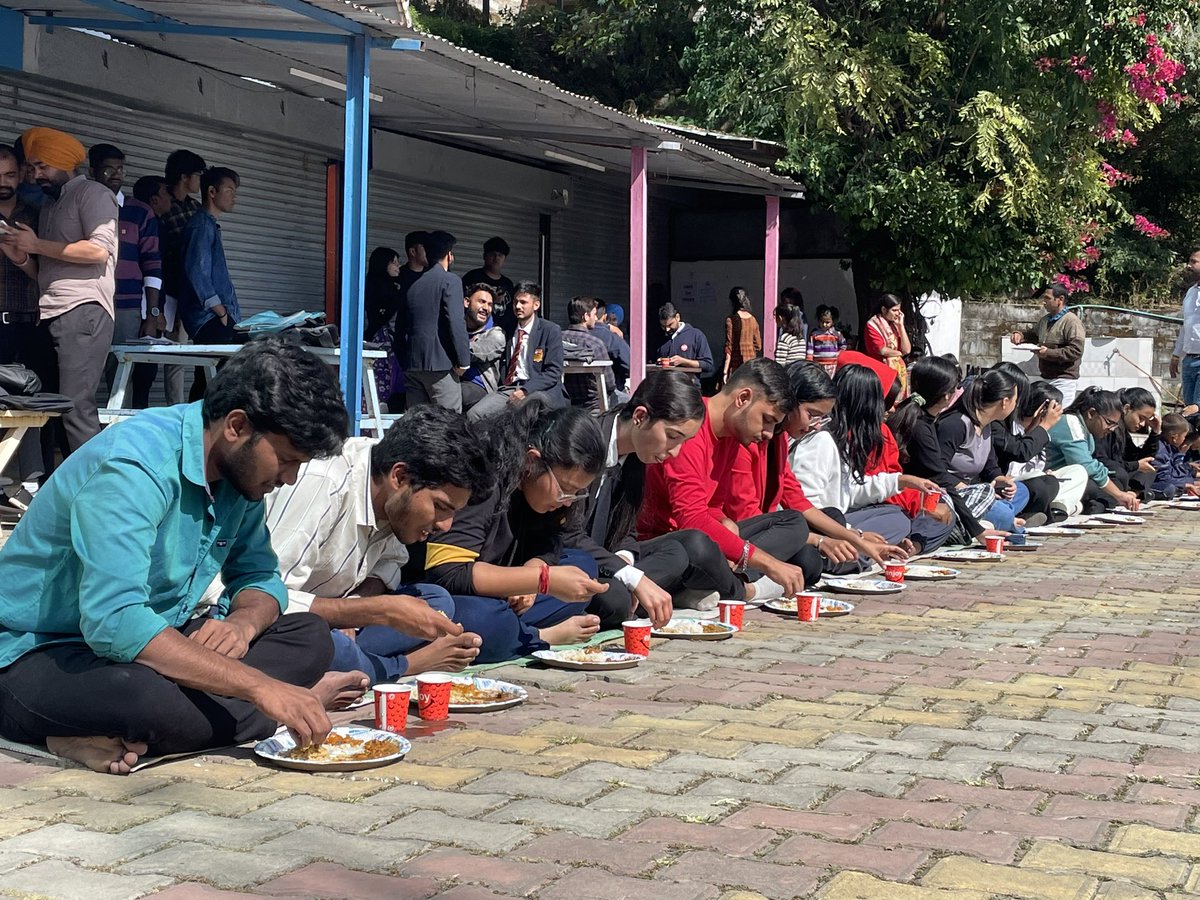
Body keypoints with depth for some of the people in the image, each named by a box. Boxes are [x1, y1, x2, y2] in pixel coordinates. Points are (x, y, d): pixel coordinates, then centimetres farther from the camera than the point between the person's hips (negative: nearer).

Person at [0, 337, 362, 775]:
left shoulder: (242, 468, 0)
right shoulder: (135, 465, -27)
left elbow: (259, 576, 11)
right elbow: (113, 622, -37)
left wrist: (244, 621, -15)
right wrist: (259, 686, -38)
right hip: (37, 656, -9)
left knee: (310, 637, -7)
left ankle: (125, 738, -18)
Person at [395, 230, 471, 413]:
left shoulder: (413, 285, 16)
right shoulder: (450, 281, -4)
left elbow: (400, 328, 16)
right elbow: (456, 322, -14)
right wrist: (463, 361, -9)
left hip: (412, 365, 7)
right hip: (440, 364, -7)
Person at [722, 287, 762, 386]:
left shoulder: (731, 320, -9)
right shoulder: (753, 320, 6)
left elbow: (729, 347, -11)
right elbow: (758, 345, 10)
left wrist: (725, 371, -9)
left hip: (736, 364, -5)